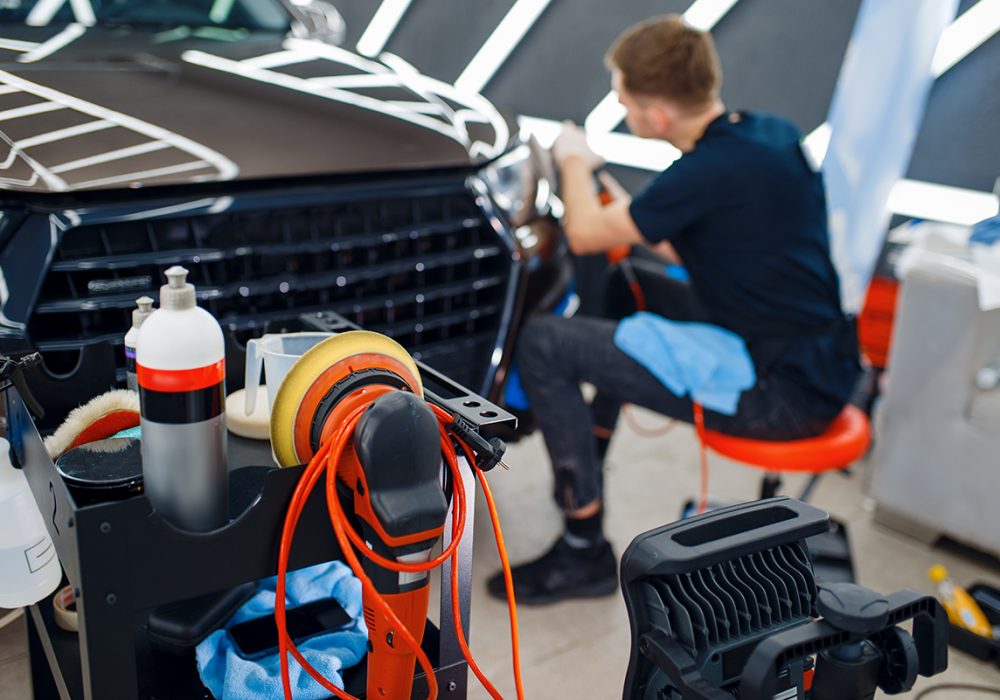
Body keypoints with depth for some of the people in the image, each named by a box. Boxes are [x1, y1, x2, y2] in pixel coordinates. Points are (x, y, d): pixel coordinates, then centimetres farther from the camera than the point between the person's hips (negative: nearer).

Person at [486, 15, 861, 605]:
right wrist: (606, 184, 15)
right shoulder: (775, 134, 4)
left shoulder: (709, 172, -24)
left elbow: (586, 235, -9)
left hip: (781, 395, -10)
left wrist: (574, 161, 10)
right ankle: (587, 467, 35)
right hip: (819, 361, 10)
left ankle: (585, 551, 0)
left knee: (544, 345, -10)